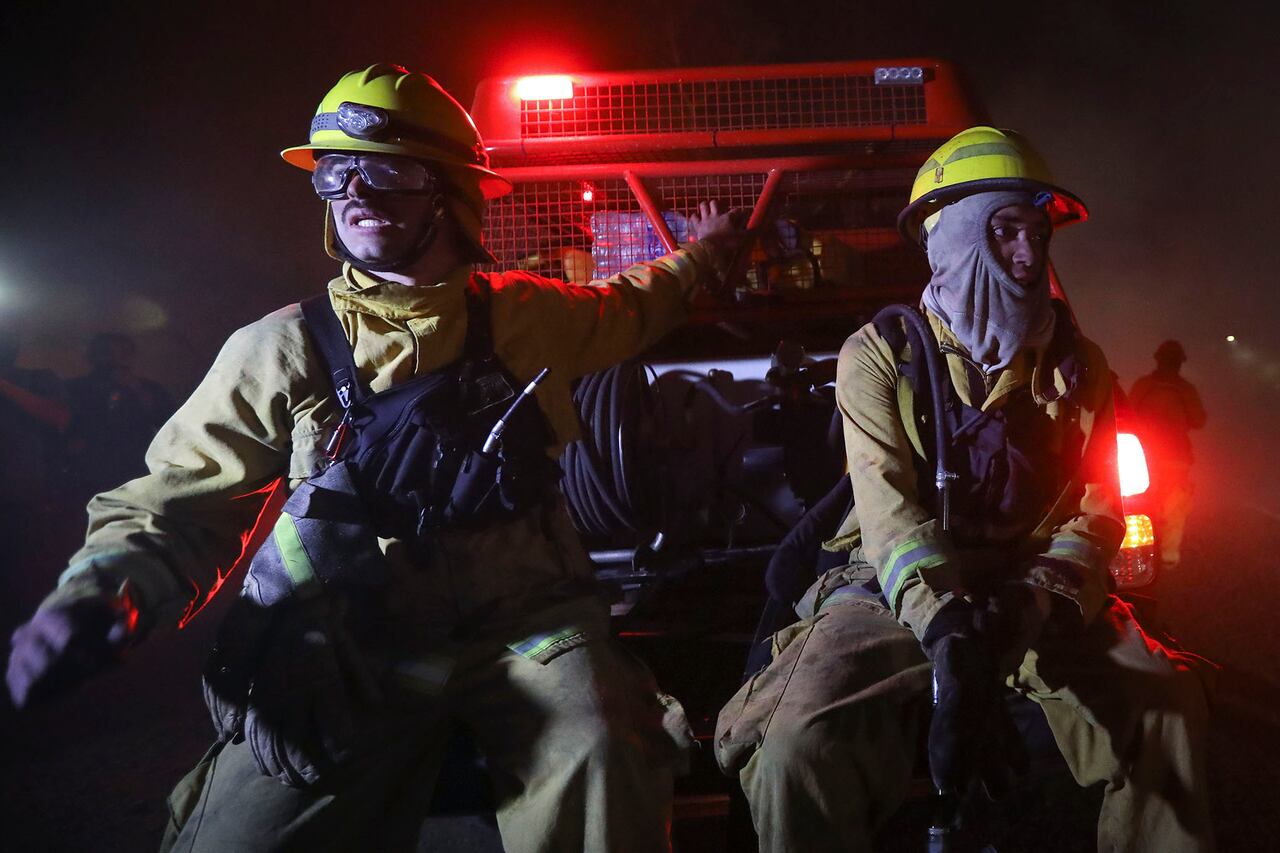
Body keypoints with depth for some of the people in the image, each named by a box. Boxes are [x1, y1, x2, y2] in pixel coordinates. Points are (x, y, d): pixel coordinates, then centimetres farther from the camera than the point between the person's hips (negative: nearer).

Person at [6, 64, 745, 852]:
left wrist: (702, 254, 42)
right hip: (351, 644, 0)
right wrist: (105, 589, -12)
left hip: (524, 618, 0)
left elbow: (625, 307, 29)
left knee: (602, 773, -29)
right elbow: (181, 500, 7)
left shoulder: (526, 315, 7)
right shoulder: (284, 350, 2)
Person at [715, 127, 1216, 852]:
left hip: (1034, 596, 3)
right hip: (899, 593, -3)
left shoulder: (1077, 365, 10)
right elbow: (888, 509, -14)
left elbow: (1097, 511, 2)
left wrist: (1034, 605, -19)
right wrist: (952, 638, -30)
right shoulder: (882, 354, -2)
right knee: (801, 744, -28)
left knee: (1168, 700, -23)